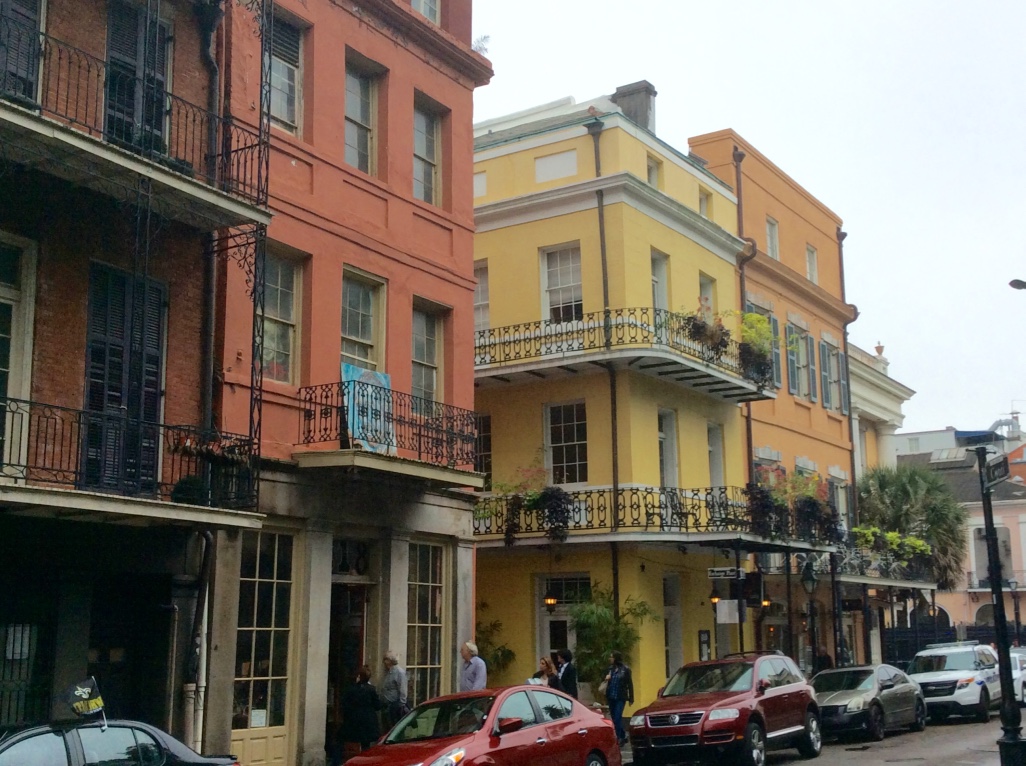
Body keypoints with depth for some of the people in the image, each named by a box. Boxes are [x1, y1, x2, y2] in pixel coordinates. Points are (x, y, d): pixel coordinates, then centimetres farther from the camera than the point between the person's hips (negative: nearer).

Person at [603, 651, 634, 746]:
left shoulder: (625, 669, -5)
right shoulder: (610, 669, 8)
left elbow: (630, 684, -2)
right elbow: (606, 680, 19)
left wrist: (631, 699, -3)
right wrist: (606, 678, -5)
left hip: (620, 698, -6)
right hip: (611, 697, 6)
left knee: (617, 718, -13)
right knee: (614, 718, 10)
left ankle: (619, 738, -9)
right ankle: (623, 736, 24)